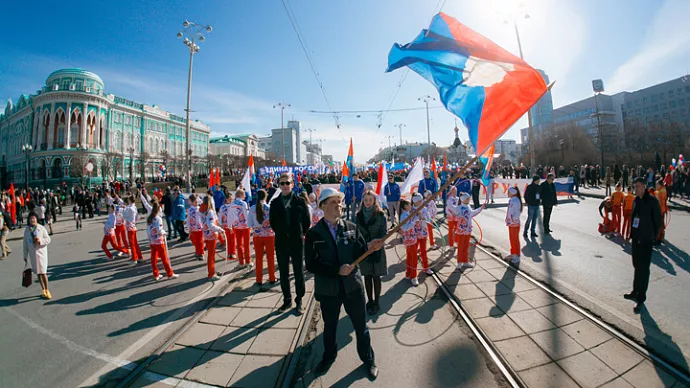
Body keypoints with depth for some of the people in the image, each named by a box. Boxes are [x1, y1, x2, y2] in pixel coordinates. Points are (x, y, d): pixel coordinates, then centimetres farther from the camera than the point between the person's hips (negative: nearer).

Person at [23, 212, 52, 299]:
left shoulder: (41, 228, -4)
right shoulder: (27, 230, 3)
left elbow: (48, 239, -1)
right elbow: (25, 243, 7)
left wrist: (40, 240, -21)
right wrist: (25, 256, 7)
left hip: (41, 252, -3)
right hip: (32, 254, 3)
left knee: (43, 272, -4)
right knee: (38, 273, 10)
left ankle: (47, 290, 9)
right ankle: (43, 290, 23)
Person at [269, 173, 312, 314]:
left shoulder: (300, 202, -4)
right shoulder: (275, 203, 2)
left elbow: (307, 221, 2)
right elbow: (272, 221, 11)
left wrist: (301, 234, 2)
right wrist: (280, 233, 8)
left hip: (297, 242, -2)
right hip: (281, 242, 2)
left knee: (298, 272, 7)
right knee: (283, 273, 12)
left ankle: (299, 302, 20)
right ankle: (287, 300, 28)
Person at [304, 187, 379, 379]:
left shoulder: (351, 227, -5)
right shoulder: (313, 233, -11)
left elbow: (359, 254, -4)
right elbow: (311, 264, -13)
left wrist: (370, 247, -25)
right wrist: (336, 270, -22)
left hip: (353, 286, 1)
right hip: (328, 290, 0)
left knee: (361, 326, 17)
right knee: (329, 326, 23)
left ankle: (368, 359, 43)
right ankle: (329, 356, 51)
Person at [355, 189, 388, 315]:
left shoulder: (380, 215, -6)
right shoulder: (359, 215, 2)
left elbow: (384, 233, -7)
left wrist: (375, 242, -23)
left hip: (377, 249, -2)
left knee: (376, 276, 6)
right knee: (367, 276, 12)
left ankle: (376, 302, 21)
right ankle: (370, 301, 27)